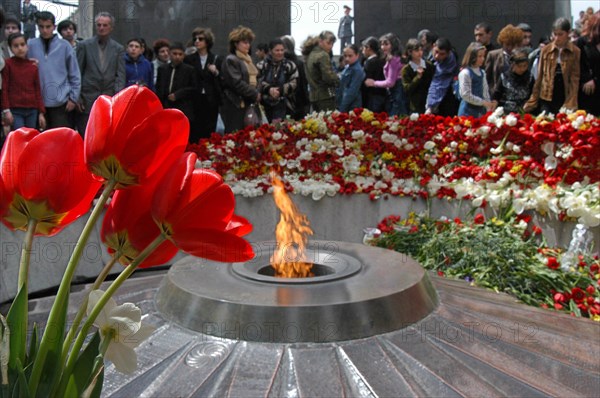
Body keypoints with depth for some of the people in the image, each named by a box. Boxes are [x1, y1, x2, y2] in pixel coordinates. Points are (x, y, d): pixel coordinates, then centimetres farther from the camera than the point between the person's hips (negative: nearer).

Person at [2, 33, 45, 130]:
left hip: (32, 110, 3)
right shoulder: (7, 64, -1)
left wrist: (41, 112, 6)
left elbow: (38, 90, 10)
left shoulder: (33, 65, 8)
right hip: (15, 110, -3)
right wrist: (6, 110, -9)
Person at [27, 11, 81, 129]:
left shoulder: (64, 46, 1)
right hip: (39, 102, 1)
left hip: (61, 102, -1)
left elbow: (74, 74, 4)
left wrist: (73, 97, 0)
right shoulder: (30, 45, 3)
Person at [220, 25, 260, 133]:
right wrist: (255, 94, -12)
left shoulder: (248, 60, 19)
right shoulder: (231, 60, -7)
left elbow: (254, 79, 22)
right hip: (235, 105, -8)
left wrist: (257, 94, 1)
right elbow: (237, 83, -17)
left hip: (249, 104, 8)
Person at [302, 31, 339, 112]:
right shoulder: (323, 55, -12)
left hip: (313, 95, 9)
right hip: (325, 96, -9)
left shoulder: (310, 54, 15)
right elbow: (328, 77, -19)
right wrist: (337, 80, 1)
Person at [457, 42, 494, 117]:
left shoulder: (482, 73, 10)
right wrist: (483, 102, -15)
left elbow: (485, 92, 14)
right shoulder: (465, 73, -13)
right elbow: (466, 95, -17)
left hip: (480, 110, 7)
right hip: (468, 111, -7)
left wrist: (489, 107, 6)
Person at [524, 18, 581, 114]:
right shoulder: (546, 50, 3)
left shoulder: (575, 52, -2)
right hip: (547, 99, 1)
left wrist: (570, 103, -16)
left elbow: (575, 78, -4)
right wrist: (533, 101, 0)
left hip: (565, 98, -1)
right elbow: (539, 76, 5)